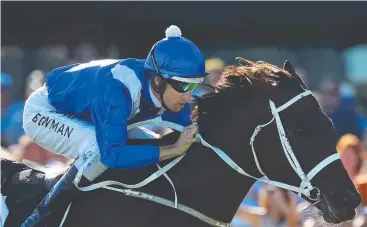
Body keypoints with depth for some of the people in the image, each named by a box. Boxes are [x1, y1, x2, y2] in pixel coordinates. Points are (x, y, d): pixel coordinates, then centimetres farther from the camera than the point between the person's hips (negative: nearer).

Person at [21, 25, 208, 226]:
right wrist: (174, 149, -45)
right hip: (44, 112, -8)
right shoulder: (117, 89, -41)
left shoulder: (169, 91, -18)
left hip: (79, 115, 8)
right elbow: (112, 154, -46)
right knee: (103, 150, -32)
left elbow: (184, 132, -6)